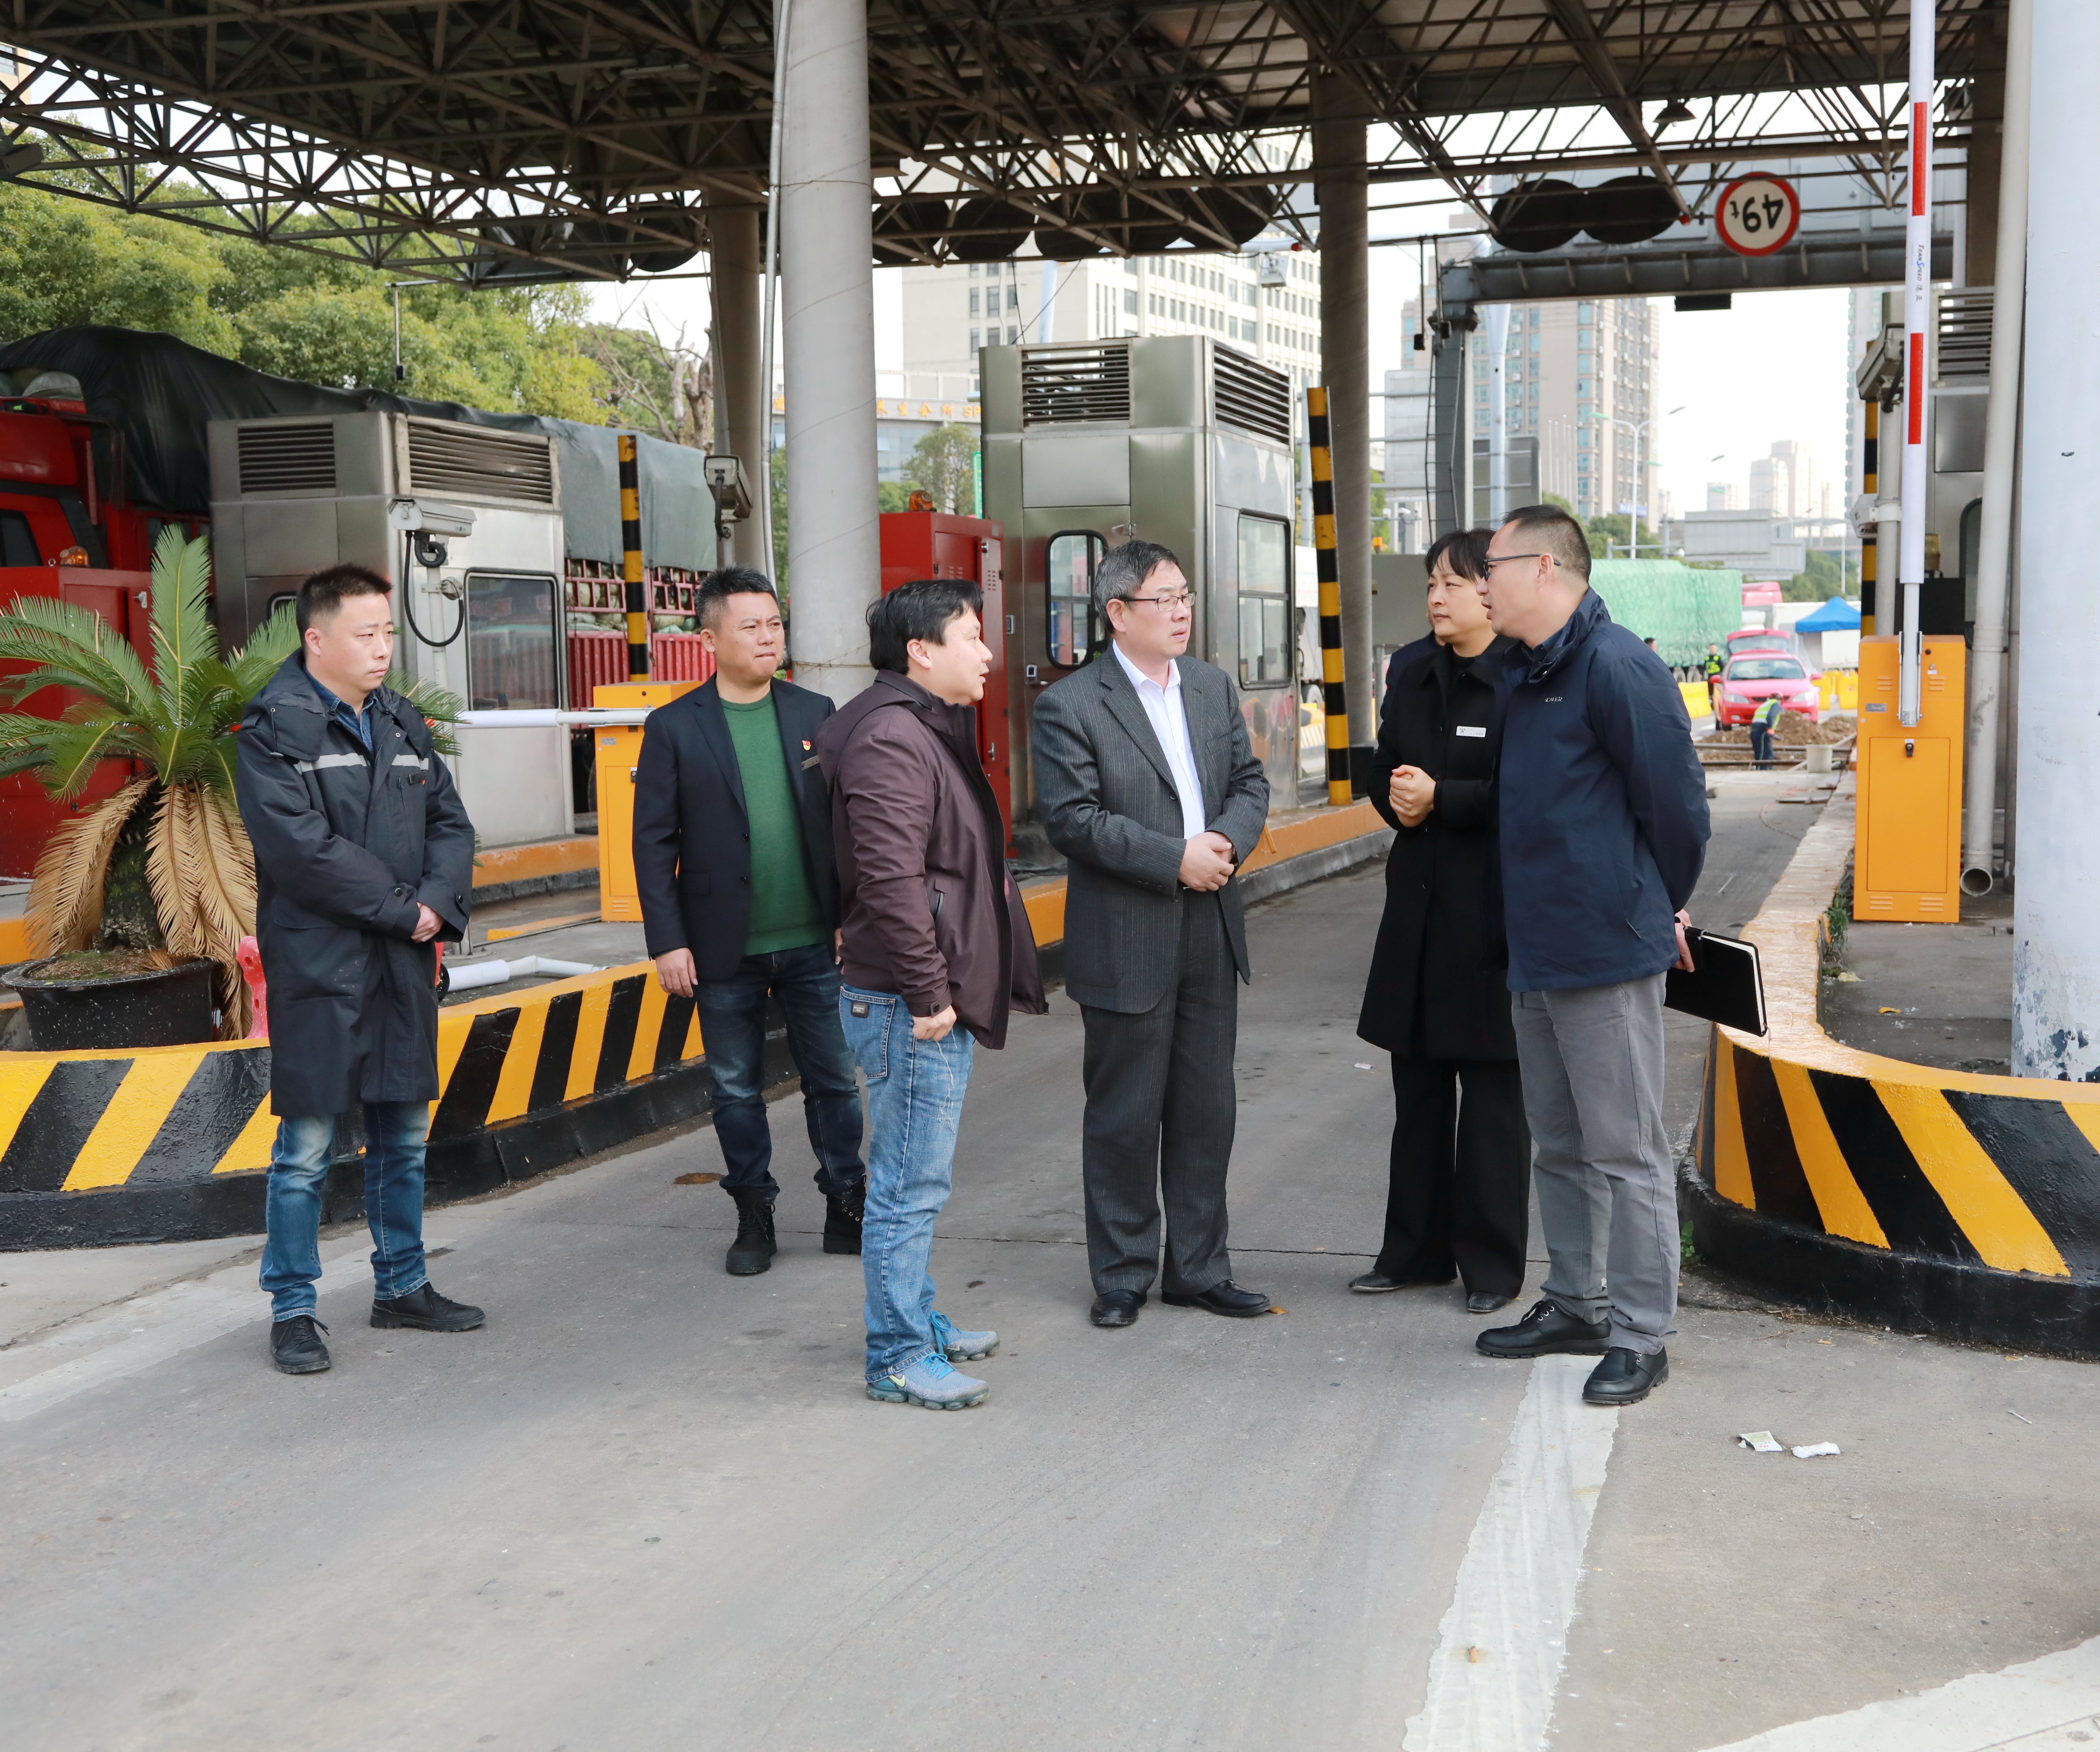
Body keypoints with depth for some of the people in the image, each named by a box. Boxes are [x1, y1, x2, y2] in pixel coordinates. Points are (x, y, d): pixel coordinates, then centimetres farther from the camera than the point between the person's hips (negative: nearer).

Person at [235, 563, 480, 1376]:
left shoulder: (402, 722, 13)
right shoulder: (273, 728, -9)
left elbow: (451, 824, 11)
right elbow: (301, 845, -18)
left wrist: (438, 903, -8)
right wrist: (401, 908, -14)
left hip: (405, 961, 7)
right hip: (318, 967, -7)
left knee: (404, 1136, 15)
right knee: (307, 1147, -1)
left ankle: (402, 1286, 28)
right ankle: (293, 1310, 10)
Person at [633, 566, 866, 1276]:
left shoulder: (815, 713, 4)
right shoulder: (673, 727, -3)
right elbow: (654, 841, -3)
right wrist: (667, 941, -7)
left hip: (814, 942, 2)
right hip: (726, 950, -1)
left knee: (834, 1080, 8)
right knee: (736, 1090, 9)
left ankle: (847, 1207, 22)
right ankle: (754, 1218, 23)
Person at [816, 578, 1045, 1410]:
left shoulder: (931, 730, 17)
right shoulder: (891, 738, -17)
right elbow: (892, 879, -25)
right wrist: (927, 994, -22)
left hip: (938, 999, 11)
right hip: (910, 1004, -11)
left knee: (917, 1177, 19)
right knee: (910, 1184, -4)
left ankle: (919, 1322, 31)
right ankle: (898, 1357, 5)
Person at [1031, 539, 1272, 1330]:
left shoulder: (1213, 687, 11)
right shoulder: (1069, 706, -9)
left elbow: (1250, 782, 12)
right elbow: (1072, 819, -16)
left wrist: (1227, 842, -9)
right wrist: (1175, 859, -18)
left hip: (1211, 936, 6)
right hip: (1126, 944, -6)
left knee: (1205, 1110, 12)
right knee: (1124, 1116, 5)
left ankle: (1198, 1269, 25)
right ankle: (1122, 1276, 20)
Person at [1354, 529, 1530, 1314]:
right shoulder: (1410, 670, 10)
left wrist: (1441, 799, -19)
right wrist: (1399, 800, -4)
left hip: (1493, 910, -7)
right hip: (1418, 901, 7)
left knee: (1491, 1094, 3)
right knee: (1417, 1086, 14)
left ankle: (1492, 1263, 15)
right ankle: (1415, 1250, 26)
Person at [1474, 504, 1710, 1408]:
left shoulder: (1614, 668, -16)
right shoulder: (1526, 673, 13)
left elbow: (1676, 800, -14)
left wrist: (1661, 907, -2)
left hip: (1607, 957, -9)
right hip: (1535, 955, 9)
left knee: (1624, 1153, 0)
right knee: (1559, 1147, 18)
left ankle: (1641, 1336, 11)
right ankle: (1575, 1306, 32)